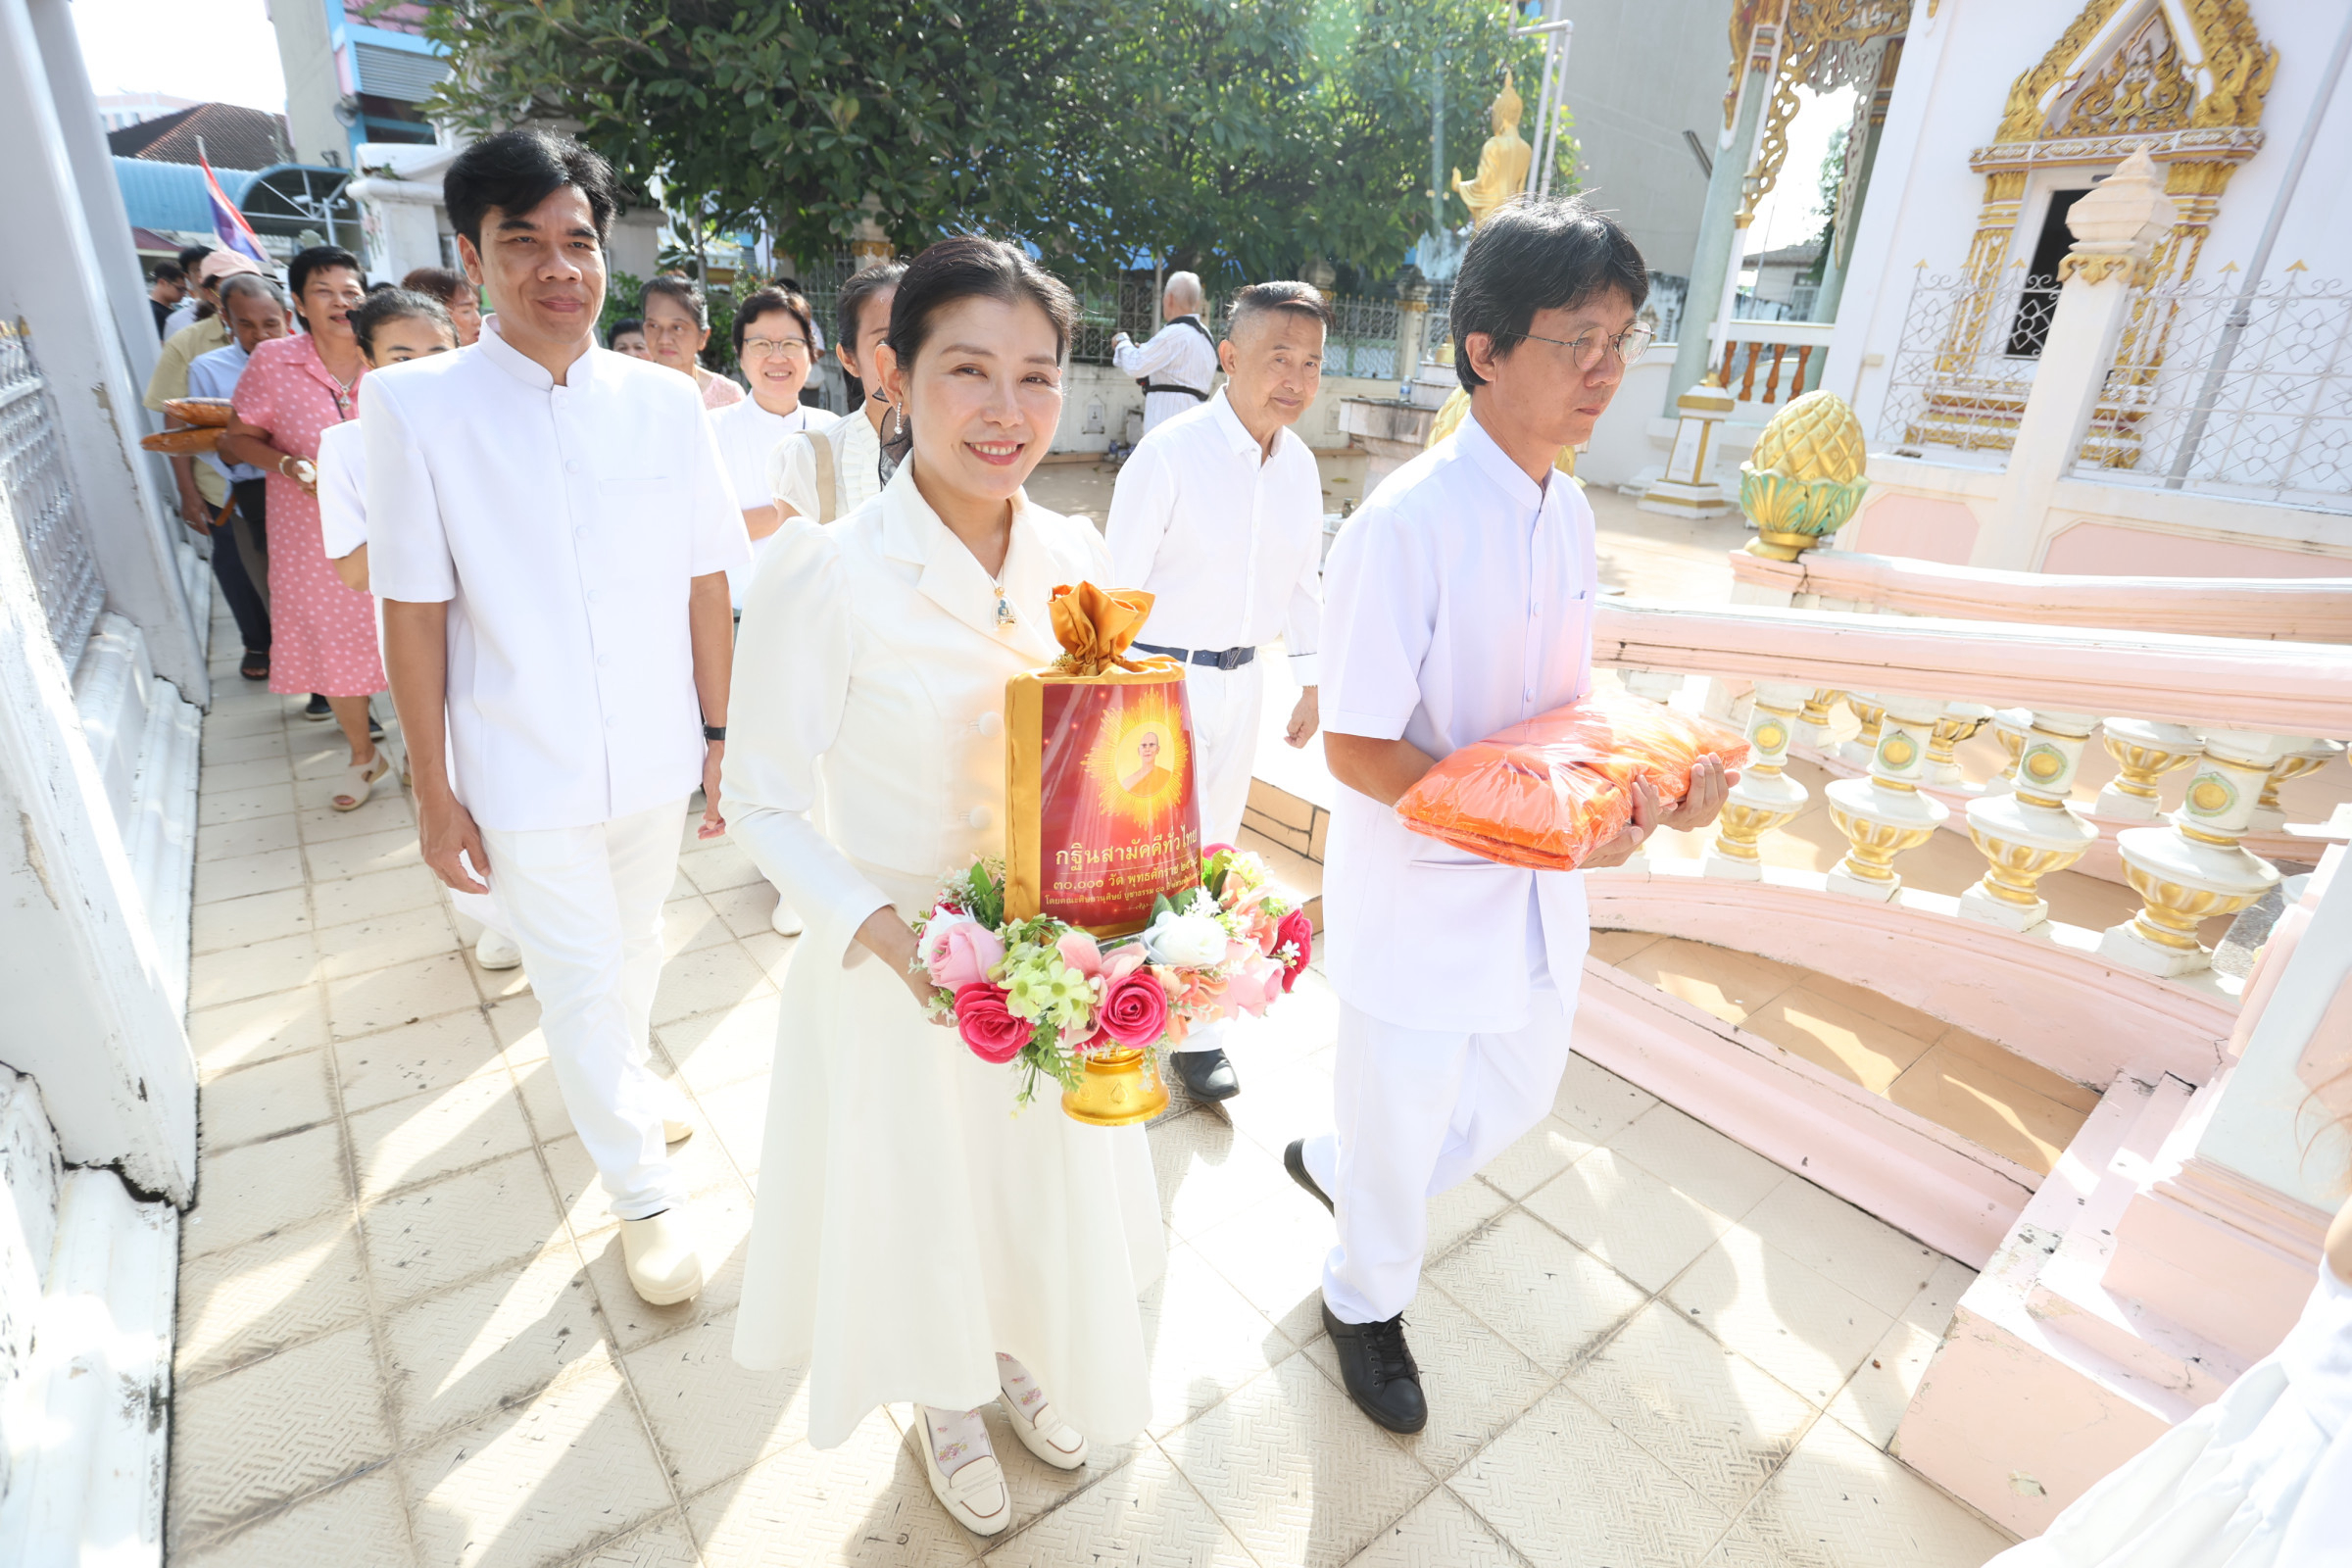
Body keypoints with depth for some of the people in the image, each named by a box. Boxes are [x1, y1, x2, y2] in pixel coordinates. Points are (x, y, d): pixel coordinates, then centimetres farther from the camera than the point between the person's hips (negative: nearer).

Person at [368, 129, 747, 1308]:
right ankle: (645, 1192, 28)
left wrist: (721, 734, 2)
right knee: (578, 980, 9)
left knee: (635, 945, 23)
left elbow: (705, 585, 0)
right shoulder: (418, 405, -9)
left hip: (654, 757, 3)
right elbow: (414, 614, -7)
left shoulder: (664, 402, -3)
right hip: (525, 771, -2)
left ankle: (620, 1070, 53)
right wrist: (433, 792, -5)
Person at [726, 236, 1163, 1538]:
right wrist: (886, 934, -26)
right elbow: (765, 806, -13)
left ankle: (1021, 1355, 60)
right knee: (922, 1197, 21)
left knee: (1047, 1183, 25)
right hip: (900, 973, -4)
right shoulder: (828, 575, -21)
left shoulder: (1075, 556, -6)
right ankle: (943, 1402, 56)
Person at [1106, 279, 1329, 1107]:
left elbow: (1303, 580, 11)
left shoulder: (1299, 463, 2)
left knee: (1214, 842, 18)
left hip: (1242, 678, 6)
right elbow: (1121, 582, -15)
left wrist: (1311, 682, 12)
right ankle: (1195, 1028, 19)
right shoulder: (1169, 453, -18)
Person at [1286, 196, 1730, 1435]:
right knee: (1400, 1130, 15)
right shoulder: (1407, 524, -24)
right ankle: (1366, 1300, 48)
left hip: (1536, 891, 8)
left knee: (1518, 1096, 26)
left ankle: (1330, 1164, 53)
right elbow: (1355, 750, -22)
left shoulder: (1566, 508, 2)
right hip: (1419, 894, -7)